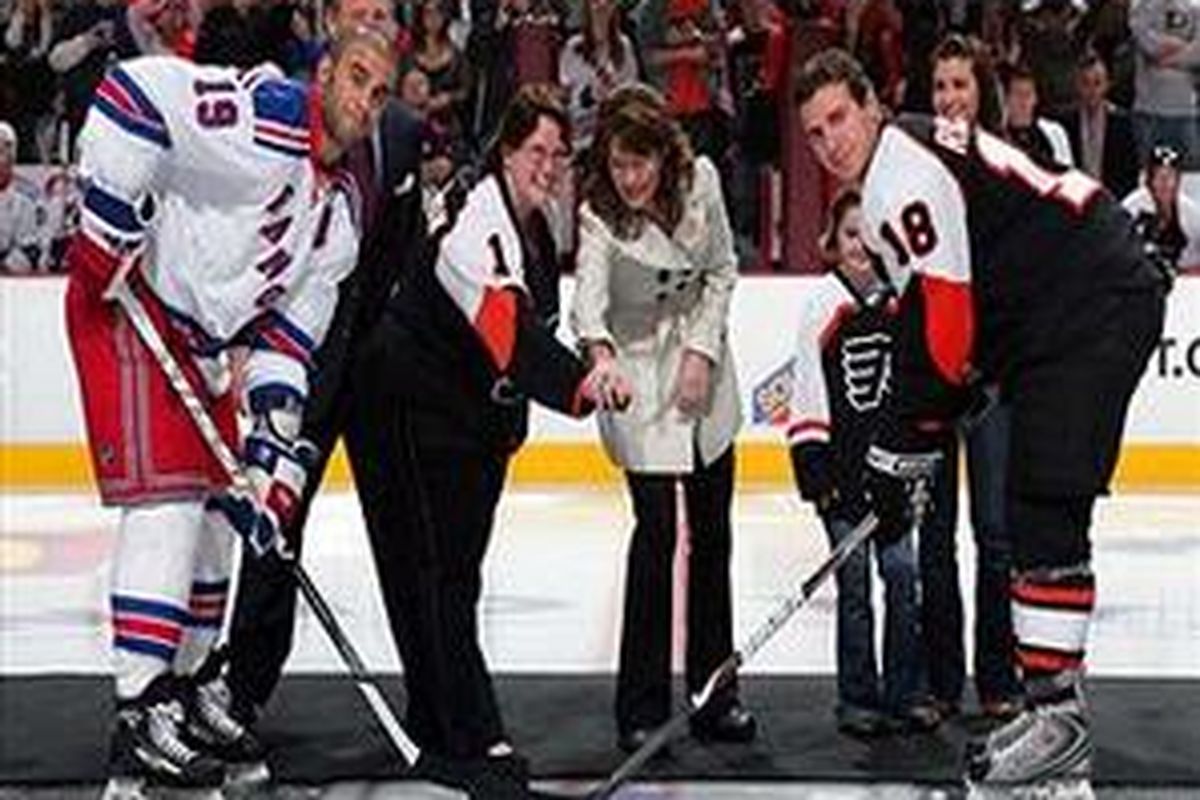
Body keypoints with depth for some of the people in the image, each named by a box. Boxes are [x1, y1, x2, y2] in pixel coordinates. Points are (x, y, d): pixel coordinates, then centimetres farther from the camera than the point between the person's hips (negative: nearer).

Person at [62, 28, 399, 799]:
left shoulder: (342, 210, 7)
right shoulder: (264, 116, -20)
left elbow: (291, 326, 8)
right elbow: (133, 94, -28)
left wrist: (275, 429, -1)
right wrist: (111, 222, -27)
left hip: (201, 340, 10)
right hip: (126, 301, -10)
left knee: (216, 505, 15)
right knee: (167, 498, -16)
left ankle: (185, 683, 30)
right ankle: (139, 714, -15)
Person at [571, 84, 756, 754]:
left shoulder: (700, 181, -10)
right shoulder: (598, 213, -21)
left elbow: (722, 271, 2)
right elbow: (588, 289, -38)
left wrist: (702, 350, -8)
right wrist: (598, 347, -58)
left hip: (704, 369, 5)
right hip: (638, 382, -4)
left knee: (713, 533, 9)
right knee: (656, 535, -11)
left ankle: (714, 695, 21)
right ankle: (641, 709, -1)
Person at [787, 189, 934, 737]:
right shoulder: (822, 304, -1)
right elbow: (807, 392, -2)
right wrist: (812, 467, -8)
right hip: (842, 463, -2)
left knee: (903, 572, 2)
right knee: (853, 580, 2)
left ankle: (906, 693, 12)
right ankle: (857, 698, 10)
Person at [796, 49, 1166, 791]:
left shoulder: (905, 170, -15)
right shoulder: (902, 164, 17)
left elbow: (941, 328, -19)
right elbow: (937, 318, 17)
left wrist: (896, 447, -12)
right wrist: (913, 435, 11)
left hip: (1097, 311, -11)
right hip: (1058, 322, 11)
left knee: (1048, 511, -15)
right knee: (1031, 514, 11)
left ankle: (1060, 715, -14)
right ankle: (1050, 704, 15)